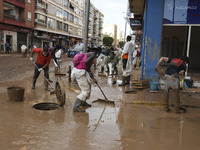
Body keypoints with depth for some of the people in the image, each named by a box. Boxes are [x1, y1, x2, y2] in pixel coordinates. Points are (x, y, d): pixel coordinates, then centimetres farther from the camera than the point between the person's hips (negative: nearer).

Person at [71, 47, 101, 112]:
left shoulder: (88, 54, 24)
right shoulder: (93, 54, -7)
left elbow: (87, 67, 26)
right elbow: (86, 62, -27)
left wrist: (93, 78, 29)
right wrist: (89, 71, -11)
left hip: (77, 70, 10)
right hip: (80, 72, -10)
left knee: (88, 85, 25)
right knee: (86, 90, -6)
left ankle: (83, 102, 36)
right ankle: (76, 107, -10)